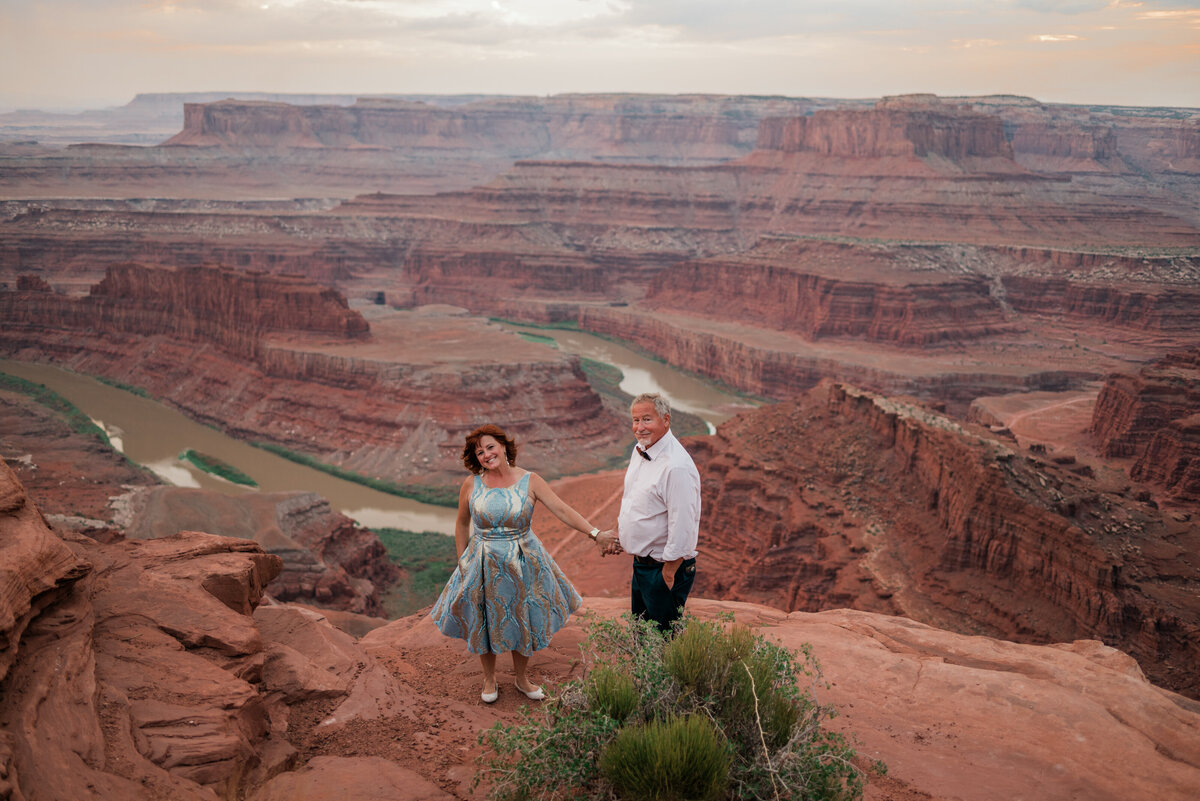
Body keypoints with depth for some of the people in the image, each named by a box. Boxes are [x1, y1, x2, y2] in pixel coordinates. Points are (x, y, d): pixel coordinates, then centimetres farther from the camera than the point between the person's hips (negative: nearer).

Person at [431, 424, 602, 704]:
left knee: (523, 621, 13)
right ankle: (489, 680, 37)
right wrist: (462, 561, 8)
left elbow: (562, 510, -14)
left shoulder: (529, 481, -9)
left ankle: (521, 678, 37)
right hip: (484, 564, 0)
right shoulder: (471, 485, -6)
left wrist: (594, 531, -25)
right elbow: (461, 525, 8)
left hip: (523, 563, 0)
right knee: (485, 624, 12)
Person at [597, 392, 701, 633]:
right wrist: (617, 533, 18)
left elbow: (682, 530, -26)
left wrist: (668, 575, -20)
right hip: (641, 564, 9)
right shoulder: (639, 451, 4)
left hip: (665, 568, -9)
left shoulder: (677, 467, -26)